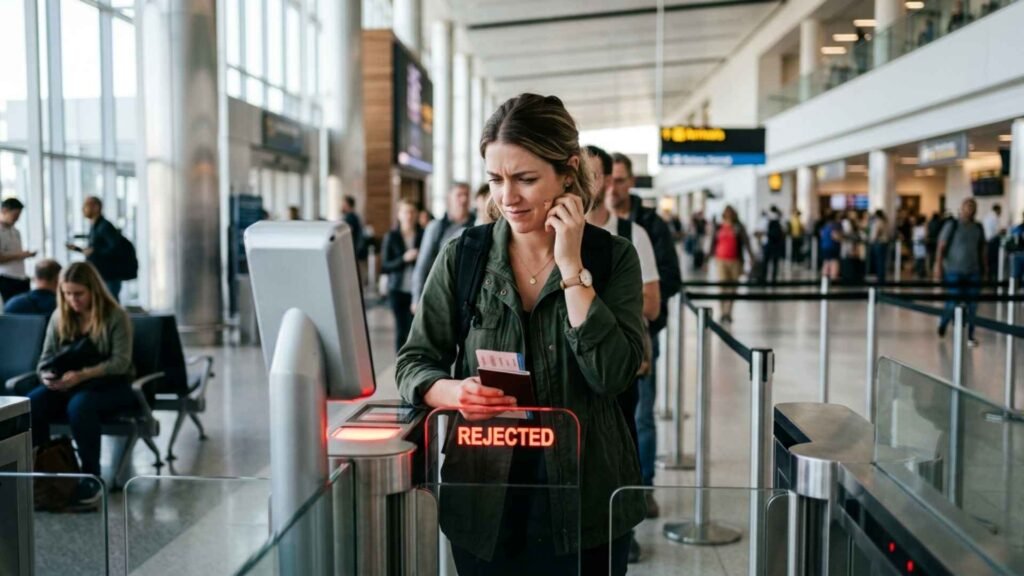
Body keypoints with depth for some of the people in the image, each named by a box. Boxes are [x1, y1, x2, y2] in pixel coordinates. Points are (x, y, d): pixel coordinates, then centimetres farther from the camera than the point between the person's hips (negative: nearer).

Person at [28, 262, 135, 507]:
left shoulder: (116, 316, -7)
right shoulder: (60, 317, 9)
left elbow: (121, 362, -14)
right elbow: (46, 359, 9)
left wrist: (82, 375, -28)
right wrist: (47, 376, -16)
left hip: (110, 384, -5)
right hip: (68, 383, 5)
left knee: (79, 405, -38)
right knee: (30, 404, -27)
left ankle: (91, 476, -24)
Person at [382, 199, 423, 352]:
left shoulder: (423, 235, 4)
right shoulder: (391, 237, 5)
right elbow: (385, 267, 1)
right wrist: (403, 259, -12)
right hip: (398, 290, 1)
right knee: (401, 329, 1)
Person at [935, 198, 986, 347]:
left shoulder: (978, 228, 11)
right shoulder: (952, 225, -3)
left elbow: (982, 250, 15)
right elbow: (941, 247, -7)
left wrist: (984, 268, 11)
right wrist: (938, 266, -16)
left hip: (973, 272, 4)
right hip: (954, 271, -4)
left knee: (972, 305, 1)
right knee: (954, 302, -6)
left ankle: (969, 336, 11)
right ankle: (943, 323, 23)